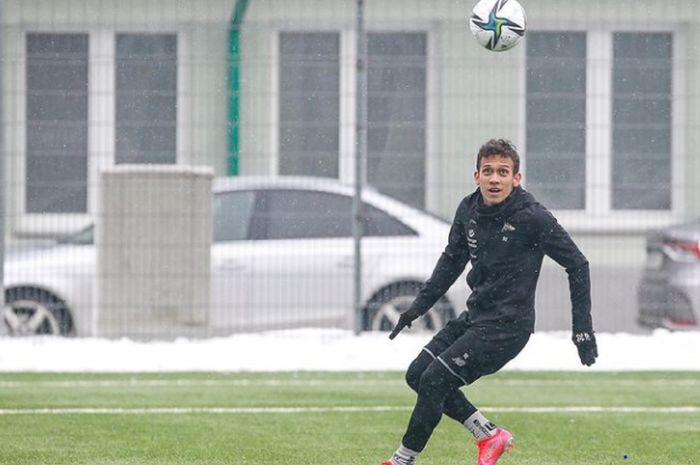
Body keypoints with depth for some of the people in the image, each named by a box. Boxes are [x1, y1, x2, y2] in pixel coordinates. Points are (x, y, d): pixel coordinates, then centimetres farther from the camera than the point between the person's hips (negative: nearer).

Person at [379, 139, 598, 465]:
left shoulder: (532, 217, -18)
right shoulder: (469, 209, 2)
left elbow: (577, 265, -10)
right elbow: (452, 260, 19)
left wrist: (583, 329, -12)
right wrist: (417, 306, 15)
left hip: (507, 327, -8)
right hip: (473, 317, 8)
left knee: (434, 380, -15)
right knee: (417, 374, 6)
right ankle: (489, 435, 12)